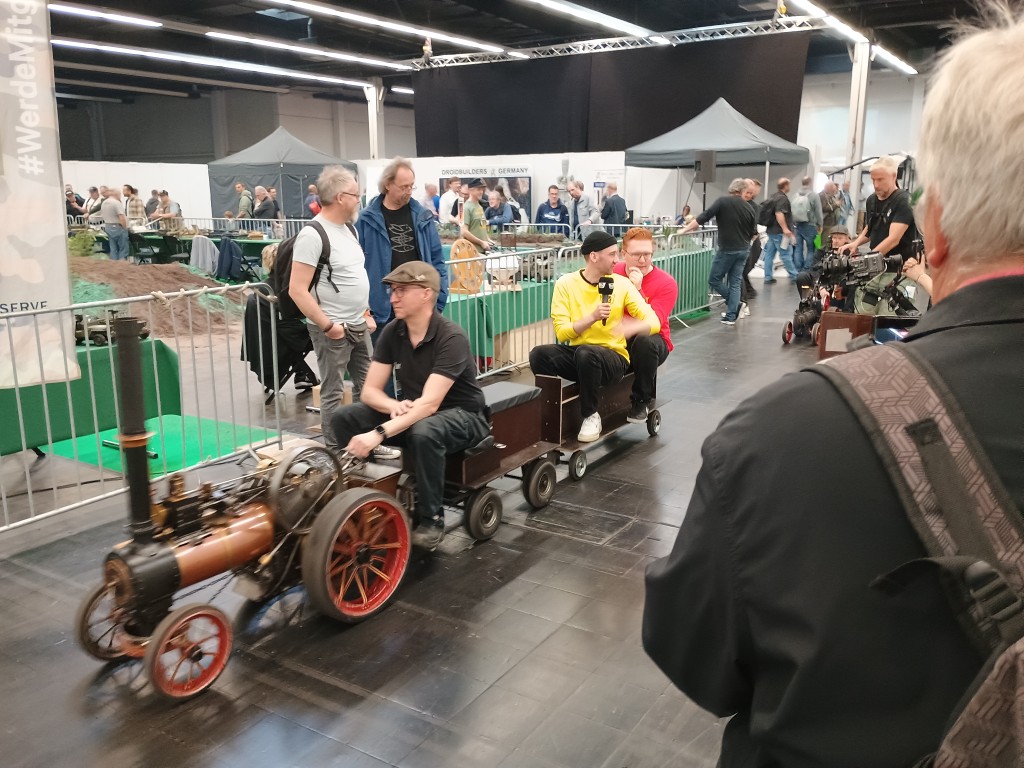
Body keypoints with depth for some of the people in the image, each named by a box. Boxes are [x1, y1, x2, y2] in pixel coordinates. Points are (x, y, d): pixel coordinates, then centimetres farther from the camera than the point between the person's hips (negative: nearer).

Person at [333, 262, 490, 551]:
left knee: (424, 432, -39)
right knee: (345, 418, -12)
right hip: (411, 410, 6)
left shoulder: (451, 338, -25)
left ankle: (431, 519, -18)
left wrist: (379, 433, -43)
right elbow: (370, 391, -6)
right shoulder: (392, 333, -6)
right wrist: (395, 406, -29)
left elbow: (429, 404, -34)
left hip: (461, 414, -6)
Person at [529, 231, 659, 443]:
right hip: (576, 354, 1)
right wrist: (592, 318, -22)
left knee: (586, 353, -35)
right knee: (539, 354, -28)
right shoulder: (566, 284, -1)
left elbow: (654, 322, -3)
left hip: (613, 357, -1)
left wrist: (632, 327, -25)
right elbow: (561, 333, -8)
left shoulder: (622, 284, 1)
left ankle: (591, 416, -14)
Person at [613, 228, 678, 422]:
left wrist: (637, 290, -29)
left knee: (645, 341, -37)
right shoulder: (612, 273, -3)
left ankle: (642, 401, -13)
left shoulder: (666, 283, -13)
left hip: (650, 339, -2)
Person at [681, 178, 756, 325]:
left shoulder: (723, 201, -8)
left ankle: (736, 306, 6)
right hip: (743, 250, 5)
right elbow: (753, 234, 11)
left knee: (714, 280, 7)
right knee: (735, 282, 9)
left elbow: (703, 218, -12)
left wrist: (685, 229, -4)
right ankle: (731, 316, 8)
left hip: (727, 249, -5)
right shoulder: (749, 208, 5)